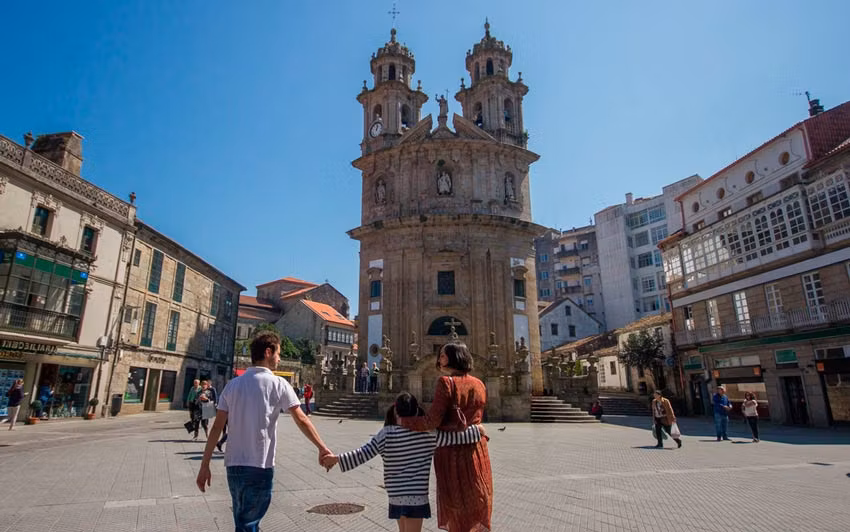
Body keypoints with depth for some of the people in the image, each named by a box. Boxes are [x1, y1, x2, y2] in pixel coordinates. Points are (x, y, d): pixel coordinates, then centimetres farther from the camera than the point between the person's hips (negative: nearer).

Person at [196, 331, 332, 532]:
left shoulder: (233, 384, 6)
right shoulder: (278, 384, -8)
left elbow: (217, 427, 4)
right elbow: (302, 421, -9)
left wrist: (204, 465, 9)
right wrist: (322, 448, -1)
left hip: (233, 465, 6)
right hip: (259, 466, -6)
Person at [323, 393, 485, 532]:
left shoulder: (387, 434, -6)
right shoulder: (428, 433, -4)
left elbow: (364, 453, -11)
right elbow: (454, 437, 2)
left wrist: (337, 459, -6)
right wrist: (476, 430, 15)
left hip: (396, 494, 2)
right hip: (416, 494, -2)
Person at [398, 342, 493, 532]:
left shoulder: (446, 382, -14)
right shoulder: (479, 385, 5)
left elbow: (432, 421, -18)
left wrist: (404, 421, -6)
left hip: (451, 453, -5)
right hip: (477, 451, 5)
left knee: (457, 516, 10)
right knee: (476, 508, 20)